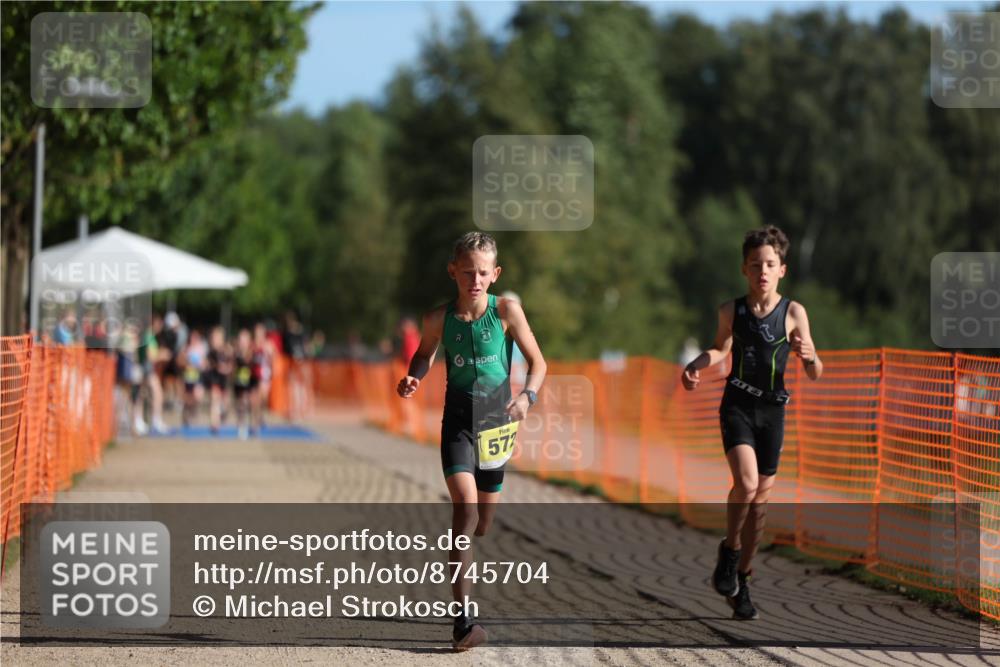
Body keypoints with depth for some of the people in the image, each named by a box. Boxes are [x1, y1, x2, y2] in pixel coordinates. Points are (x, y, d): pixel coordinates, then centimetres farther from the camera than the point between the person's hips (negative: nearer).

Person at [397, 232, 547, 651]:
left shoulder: (506, 311, -9)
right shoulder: (439, 318, -7)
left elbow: (537, 363, -2)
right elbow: (425, 353, 15)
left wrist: (527, 396, -20)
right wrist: (413, 379, -6)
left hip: (496, 417, 1)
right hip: (458, 418, -1)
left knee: (485, 517, 11)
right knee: (465, 504, -20)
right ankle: (463, 620, -23)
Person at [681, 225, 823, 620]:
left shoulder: (794, 313, -7)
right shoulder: (731, 311, -3)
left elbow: (815, 375, -5)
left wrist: (809, 356, -27)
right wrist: (697, 366, 0)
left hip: (772, 410, 1)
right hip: (737, 405, -1)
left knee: (762, 497, 6)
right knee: (746, 482, -23)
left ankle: (741, 579, 21)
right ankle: (730, 549, 2)